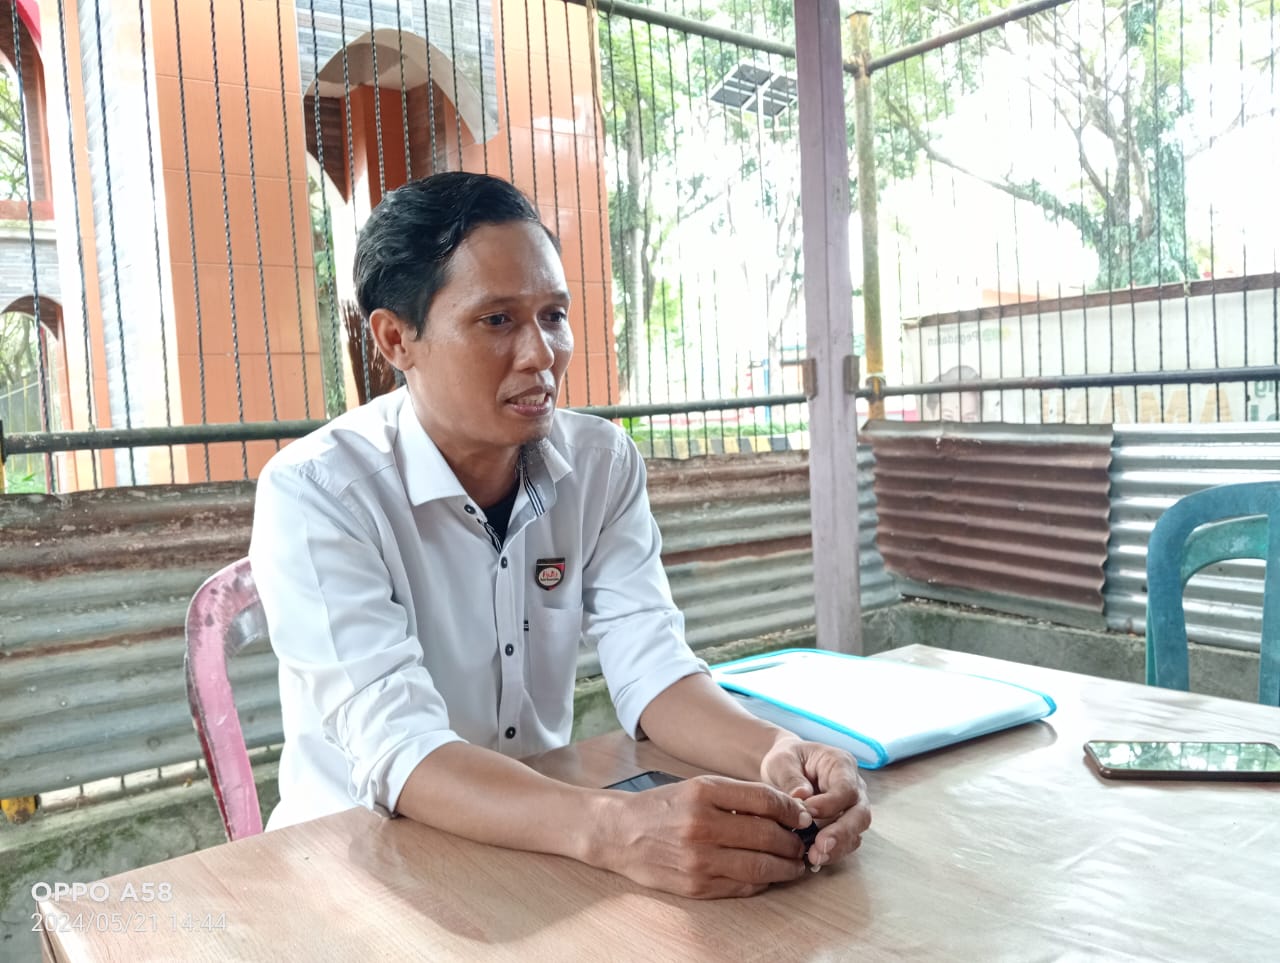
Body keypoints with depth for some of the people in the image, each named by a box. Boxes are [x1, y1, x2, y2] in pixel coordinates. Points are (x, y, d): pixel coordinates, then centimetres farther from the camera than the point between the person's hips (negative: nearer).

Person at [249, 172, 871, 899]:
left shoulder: (604, 462, -4)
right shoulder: (314, 493, -19)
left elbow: (650, 666, -11)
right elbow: (396, 750, -27)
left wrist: (774, 752, -30)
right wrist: (612, 829, -41)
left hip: (542, 836, 4)